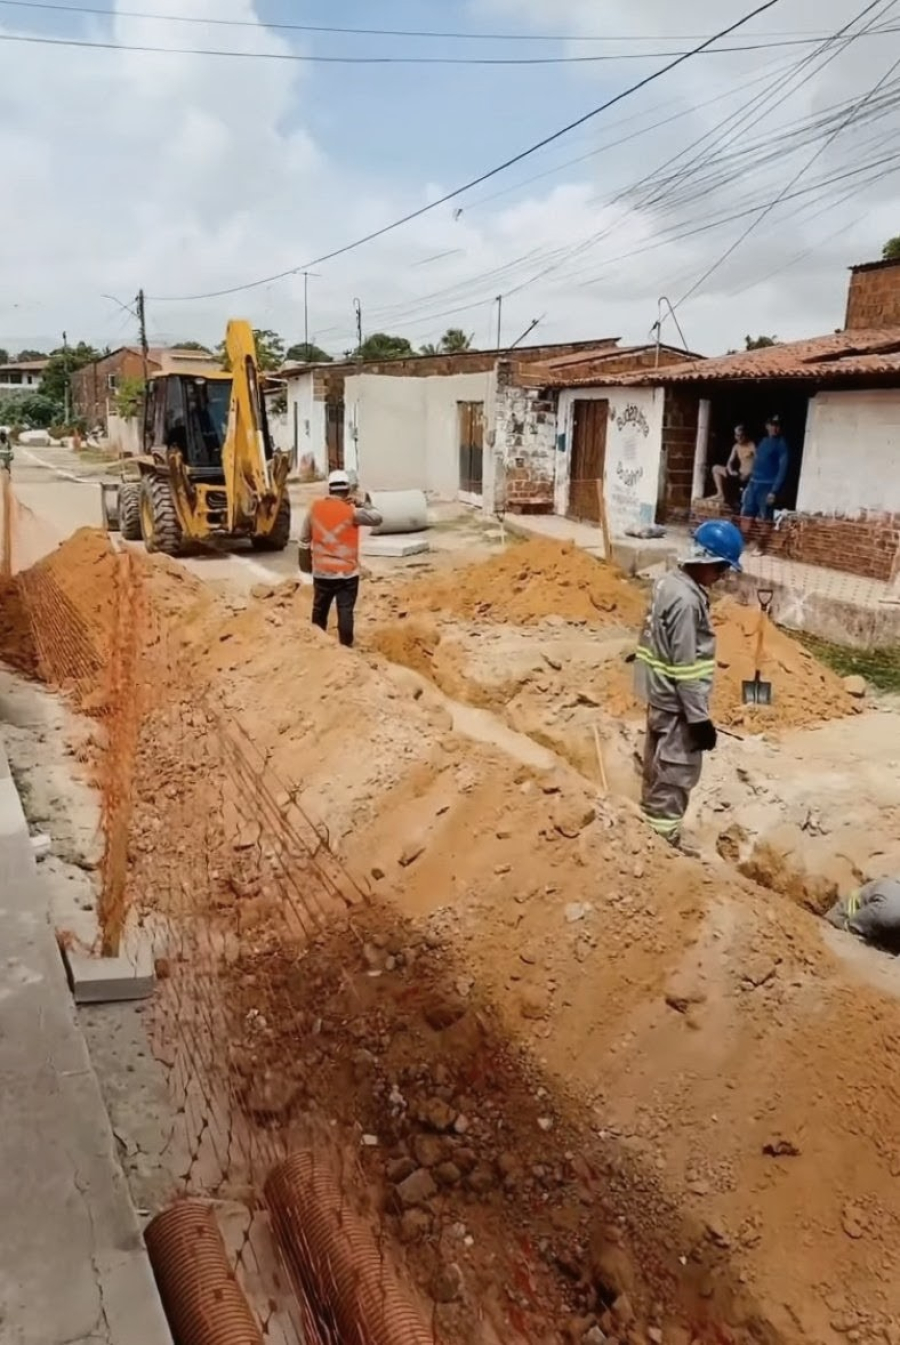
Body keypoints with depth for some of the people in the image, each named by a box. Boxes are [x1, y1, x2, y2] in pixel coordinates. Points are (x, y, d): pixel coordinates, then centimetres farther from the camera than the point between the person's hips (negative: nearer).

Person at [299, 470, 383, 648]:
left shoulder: (315, 508, 0)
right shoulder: (351, 511, -13)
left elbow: (304, 538, 8)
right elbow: (376, 518, -3)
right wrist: (364, 505, 9)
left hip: (321, 571, 4)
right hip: (347, 572, -3)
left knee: (319, 610, 16)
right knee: (345, 611, 1)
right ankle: (345, 646, 3)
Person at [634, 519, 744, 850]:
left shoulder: (669, 582, 4)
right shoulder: (686, 600, -25)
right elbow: (685, 668, -24)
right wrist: (700, 718, -18)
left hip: (660, 696, 10)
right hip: (677, 703, -10)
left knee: (659, 767, 22)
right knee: (677, 773, 3)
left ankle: (652, 823, 37)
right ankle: (664, 839, 14)